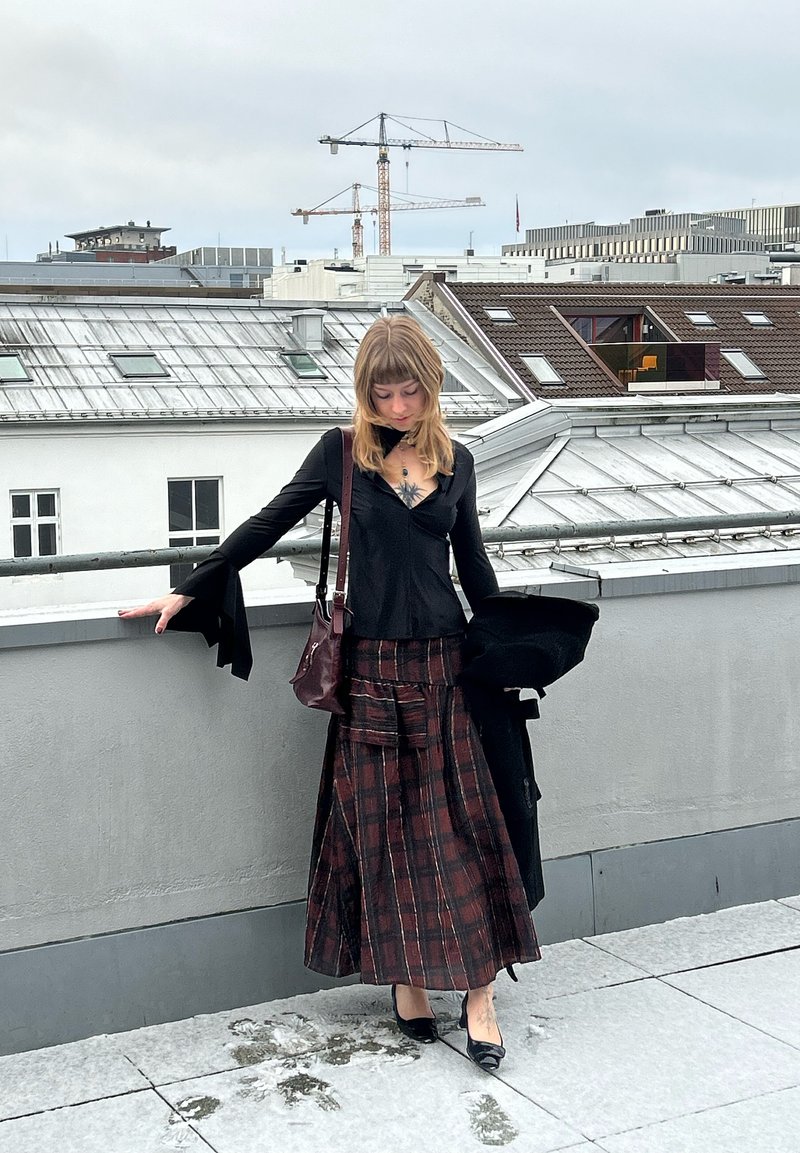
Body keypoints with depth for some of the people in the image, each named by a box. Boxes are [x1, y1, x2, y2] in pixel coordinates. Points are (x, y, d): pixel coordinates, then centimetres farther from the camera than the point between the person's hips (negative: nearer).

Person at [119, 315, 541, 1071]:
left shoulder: (456, 462, 6)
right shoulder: (342, 453, 0)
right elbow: (267, 526, 5)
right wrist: (189, 592, 5)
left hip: (443, 663, 1)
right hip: (371, 666, -1)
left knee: (462, 821, -1)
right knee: (381, 825, 4)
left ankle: (478, 992, 5)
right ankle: (406, 978, 17)